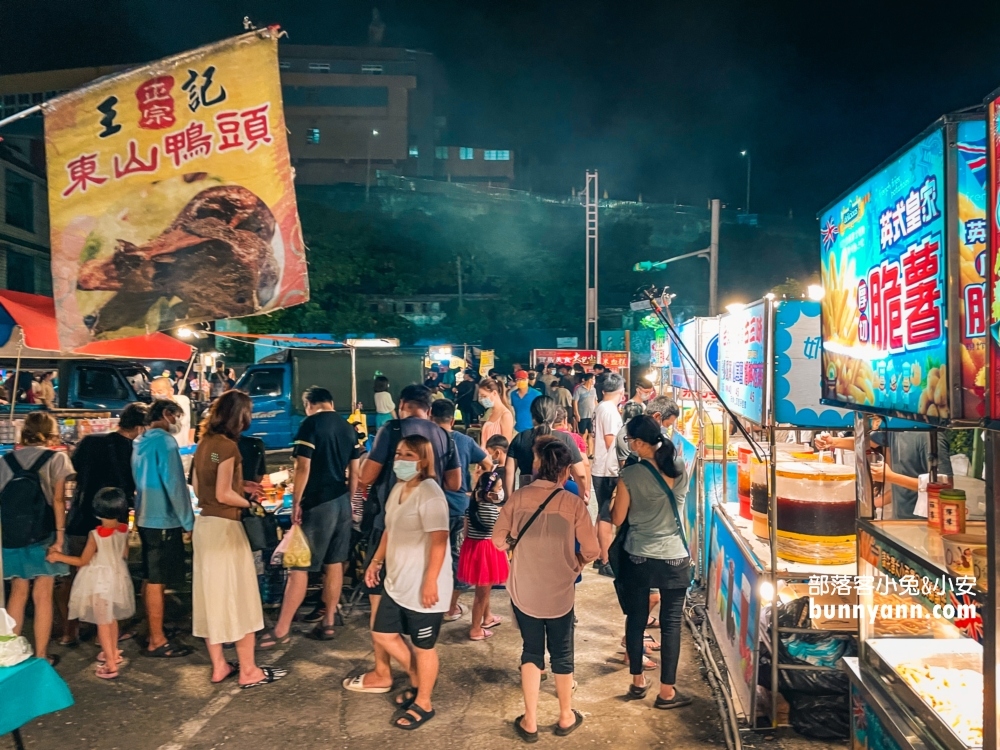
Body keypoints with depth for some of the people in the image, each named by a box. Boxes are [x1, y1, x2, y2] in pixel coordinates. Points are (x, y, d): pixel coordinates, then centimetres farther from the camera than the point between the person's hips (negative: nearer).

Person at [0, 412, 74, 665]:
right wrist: (60, 534, -10)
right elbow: (58, 500, -11)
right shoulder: (56, 458, -6)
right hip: (43, 535, -3)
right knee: (42, 596, 5)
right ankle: (41, 656, 12)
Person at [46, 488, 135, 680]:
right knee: (112, 619, 24)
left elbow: (82, 561, -13)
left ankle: (111, 665, 5)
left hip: (100, 581, -6)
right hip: (118, 576, 6)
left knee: (103, 623, 3)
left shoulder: (95, 534, -23)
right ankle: (113, 653, 39)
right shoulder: (124, 530, -8)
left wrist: (58, 556, -3)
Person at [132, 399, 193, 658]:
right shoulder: (164, 440, -15)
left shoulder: (140, 442, 11)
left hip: (145, 518, 9)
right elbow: (174, 484, -19)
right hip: (164, 519, -9)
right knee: (157, 582, -3)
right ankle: (157, 642, 5)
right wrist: (188, 521, -13)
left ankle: (153, 633, 26)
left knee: (149, 579, 15)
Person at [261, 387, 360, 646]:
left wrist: (296, 503, -7)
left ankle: (281, 630, 5)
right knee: (334, 564, 11)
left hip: (317, 503, -7)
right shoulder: (349, 428, 10)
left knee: (298, 566, -1)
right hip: (342, 501, 7)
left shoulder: (310, 424, -9)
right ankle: (328, 623, 19)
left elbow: (303, 468, -15)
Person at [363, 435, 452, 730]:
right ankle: (417, 680, 39)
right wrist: (376, 561, 18)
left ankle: (423, 703, 28)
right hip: (397, 582, 9)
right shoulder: (398, 489, 8)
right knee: (383, 634, 18)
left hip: (422, 587, -9)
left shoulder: (429, 493, -21)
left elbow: (439, 541, -25)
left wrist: (431, 582, -26)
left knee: (423, 646, 8)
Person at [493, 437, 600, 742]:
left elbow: (499, 540, -4)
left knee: (531, 651, 19)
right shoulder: (573, 503, -15)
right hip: (559, 592, -1)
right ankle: (566, 717, 37)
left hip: (523, 590, 1)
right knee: (562, 654, 19)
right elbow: (591, 550, -11)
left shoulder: (518, 497, -11)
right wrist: (573, 564, 8)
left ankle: (530, 722, 26)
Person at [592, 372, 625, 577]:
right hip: (608, 471, -10)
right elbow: (611, 442, -18)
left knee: (603, 515, 17)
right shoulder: (610, 410, -16)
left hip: (601, 469, 10)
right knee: (607, 517, -2)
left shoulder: (600, 407, 11)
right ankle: (605, 562, 4)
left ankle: (600, 557, 26)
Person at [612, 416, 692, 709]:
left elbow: (617, 519, -5)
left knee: (636, 619, 15)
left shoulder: (629, 475, -14)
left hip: (638, 557, -1)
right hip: (675, 557, 1)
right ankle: (667, 691, 17)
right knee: (671, 623, 9)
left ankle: (637, 682, 28)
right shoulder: (678, 468, -8)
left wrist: (607, 508, 14)